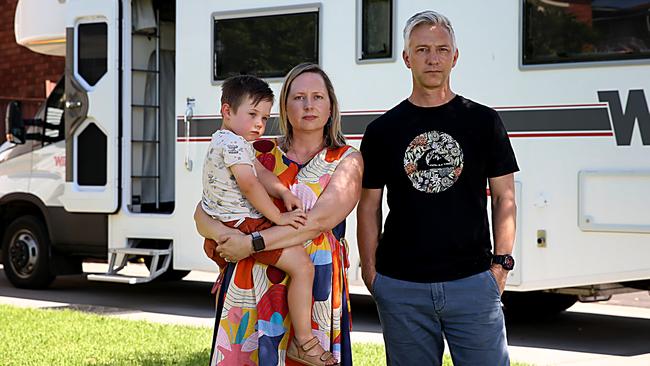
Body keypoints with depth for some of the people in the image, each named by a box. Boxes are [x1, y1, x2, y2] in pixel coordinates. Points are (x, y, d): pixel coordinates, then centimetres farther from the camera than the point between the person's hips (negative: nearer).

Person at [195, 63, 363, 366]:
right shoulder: (260, 153, 9)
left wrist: (253, 243, -18)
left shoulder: (347, 161, 4)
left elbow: (319, 221, -13)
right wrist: (226, 236, -17)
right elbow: (203, 213, 5)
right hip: (248, 291, 2)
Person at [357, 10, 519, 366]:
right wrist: (370, 270, 3)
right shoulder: (382, 129, 8)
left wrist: (501, 263, -1)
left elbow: (504, 198, 7)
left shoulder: (483, 121, 6)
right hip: (400, 287, 1)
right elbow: (369, 207, 10)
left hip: (473, 283, -1)